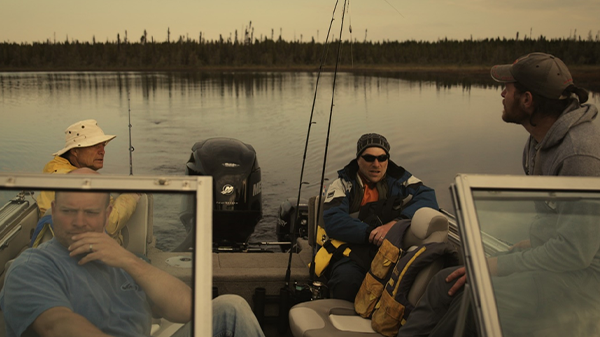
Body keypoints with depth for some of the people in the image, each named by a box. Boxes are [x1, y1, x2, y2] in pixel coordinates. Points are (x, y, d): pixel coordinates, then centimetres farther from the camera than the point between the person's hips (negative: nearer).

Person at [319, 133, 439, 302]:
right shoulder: (342, 185, 9)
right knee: (346, 279, -35)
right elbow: (333, 222, -7)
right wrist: (371, 233, -20)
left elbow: (429, 199, -3)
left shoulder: (400, 179, 14)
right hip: (353, 252, -1)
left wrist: (396, 223, -18)